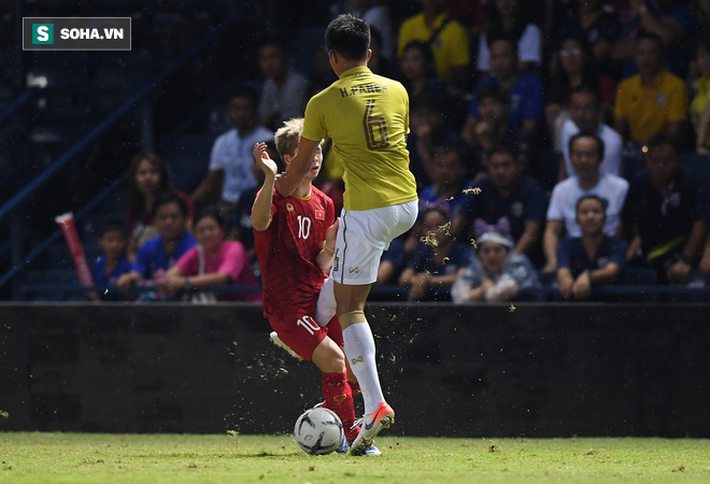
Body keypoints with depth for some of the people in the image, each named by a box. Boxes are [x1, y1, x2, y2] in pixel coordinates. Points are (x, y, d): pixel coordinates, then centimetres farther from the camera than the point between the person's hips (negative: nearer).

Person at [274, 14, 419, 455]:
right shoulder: (397, 91, 8)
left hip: (366, 211, -5)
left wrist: (284, 188, 30)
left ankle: (375, 405, -12)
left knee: (350, 307, -1)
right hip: (407, 206, 5)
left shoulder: (324, 102, -4)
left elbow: (301, 164, 7)